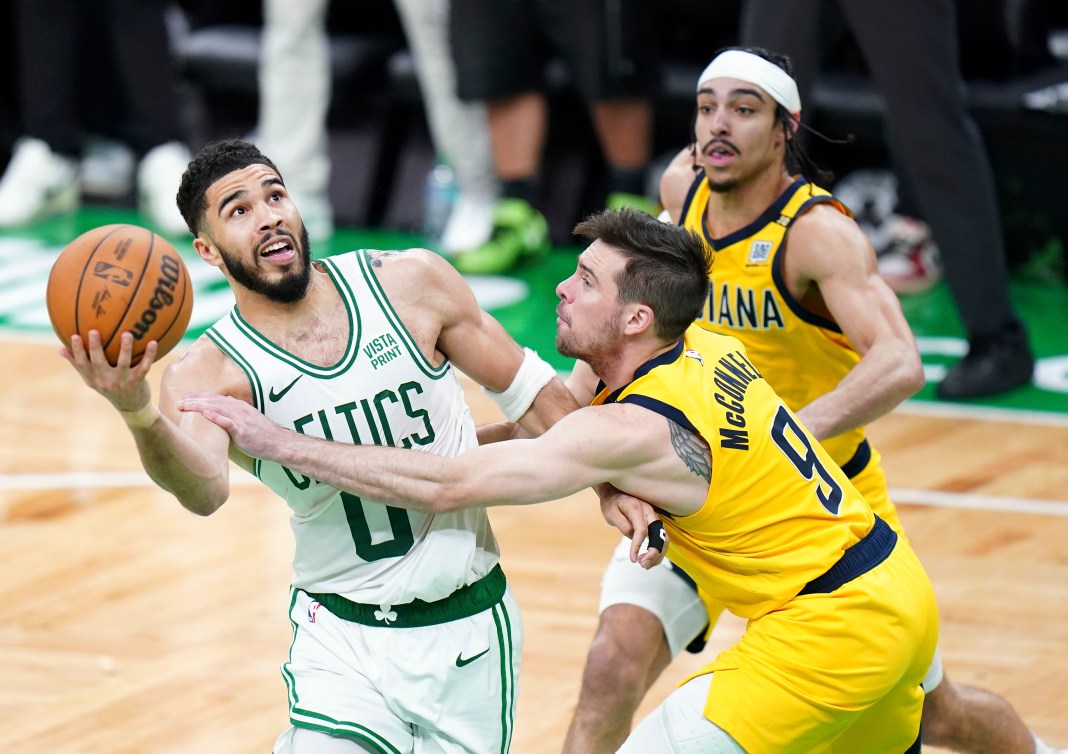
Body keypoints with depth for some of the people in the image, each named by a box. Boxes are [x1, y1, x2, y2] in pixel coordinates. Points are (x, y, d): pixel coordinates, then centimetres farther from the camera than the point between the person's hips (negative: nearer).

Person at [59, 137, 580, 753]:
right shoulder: (209, 373, -13)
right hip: (343, 641, -2)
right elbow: (205, 489, -35)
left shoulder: (411, 283, -8)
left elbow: (532, 394, 4)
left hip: (469, 626, 2)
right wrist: (137, 413, -54)